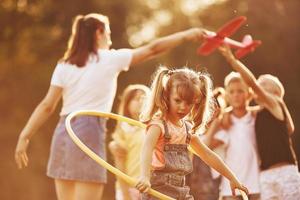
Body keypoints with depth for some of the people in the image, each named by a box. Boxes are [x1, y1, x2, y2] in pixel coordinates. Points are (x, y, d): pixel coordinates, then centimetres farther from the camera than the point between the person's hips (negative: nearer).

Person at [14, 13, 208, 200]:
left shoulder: (64, 66, 11)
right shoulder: (110, 59, 2)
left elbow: (47, 106, 4)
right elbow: (153, 49, 7)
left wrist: (25, 136, 4)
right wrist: (186, 35, 15)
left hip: (64, 132, 5)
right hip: (90, 131, -5)